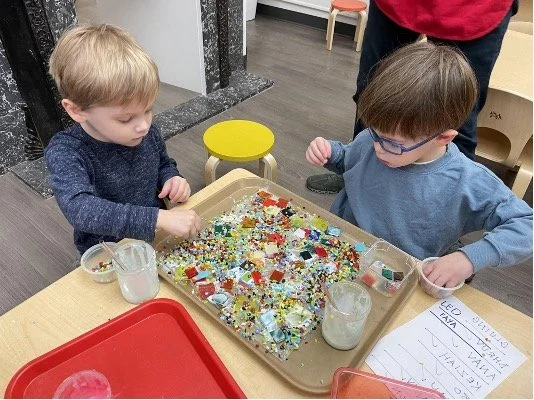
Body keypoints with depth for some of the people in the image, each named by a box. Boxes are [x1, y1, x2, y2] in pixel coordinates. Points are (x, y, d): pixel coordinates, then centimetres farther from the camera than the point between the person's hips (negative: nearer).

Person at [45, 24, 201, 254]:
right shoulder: (64, 152, -20)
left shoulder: (146, 133, -8)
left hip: (159, 242, 3)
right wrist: (160, 218, -43)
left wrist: (172, 179, -9)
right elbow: (79, 209, -37)